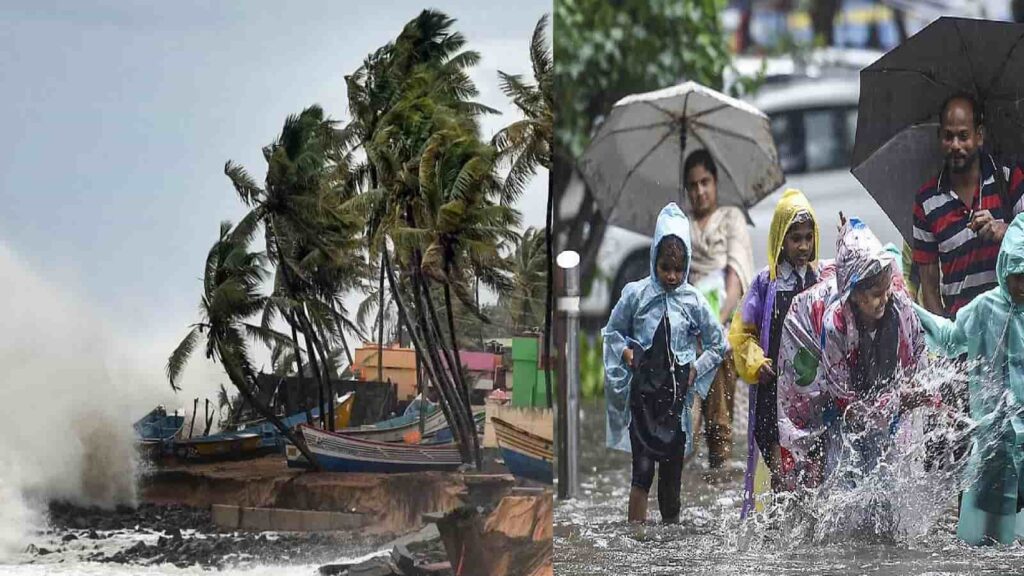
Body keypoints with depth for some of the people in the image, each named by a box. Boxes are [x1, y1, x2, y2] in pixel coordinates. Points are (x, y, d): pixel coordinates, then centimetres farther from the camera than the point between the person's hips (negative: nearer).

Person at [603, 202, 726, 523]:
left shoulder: (693, 301, 1)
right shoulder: (636, 294, -2)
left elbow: (718, 344, 13)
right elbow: (612, 331, 12)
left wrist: (696, 369, 2)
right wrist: (625, 351, -5)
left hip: (676, 398, 2)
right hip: (643, 393, -2)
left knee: (672, 468, 7)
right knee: (643, 467, -13)